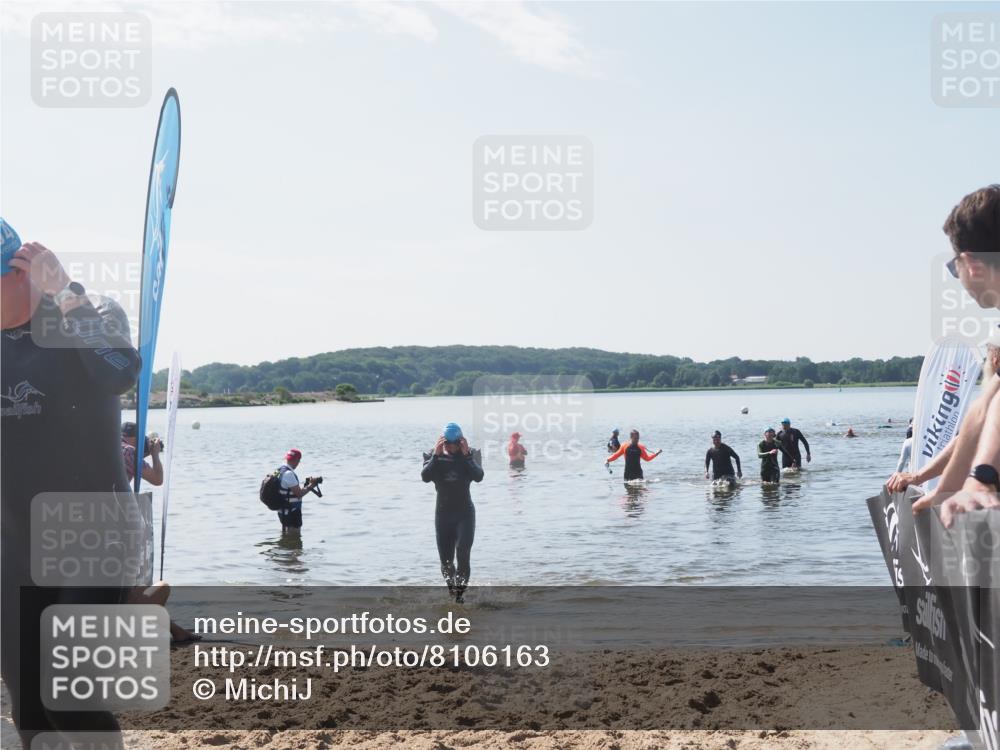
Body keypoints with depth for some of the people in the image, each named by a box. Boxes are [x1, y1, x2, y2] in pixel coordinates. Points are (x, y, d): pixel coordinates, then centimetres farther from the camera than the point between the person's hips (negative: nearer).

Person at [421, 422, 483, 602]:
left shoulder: (467, 456, -5)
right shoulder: (436, 458, -3)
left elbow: (479, 476, -21)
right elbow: (425, 476, -20)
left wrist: (466, 455, -27)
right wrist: (436, 455, -28)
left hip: (465, 513, -2)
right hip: (443, 513, 2)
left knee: (463, 554, -18)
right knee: (445, 559, 9)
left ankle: (460, 591, -9)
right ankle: (451, 587, 34)